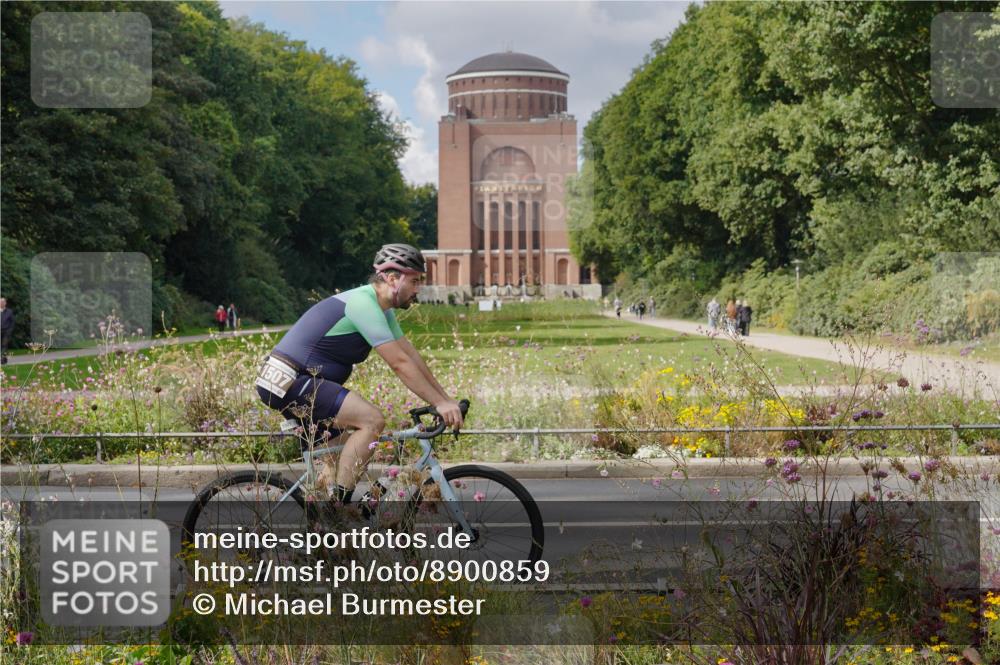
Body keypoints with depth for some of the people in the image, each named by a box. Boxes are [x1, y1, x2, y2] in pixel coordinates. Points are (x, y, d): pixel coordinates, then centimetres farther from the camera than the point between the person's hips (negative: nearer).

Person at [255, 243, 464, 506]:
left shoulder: (382, 308, 13)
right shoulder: (363, 303, -18)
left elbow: (411, 355, 14)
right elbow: (400, 363, -21)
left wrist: (446, 399, 9)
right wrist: (440, 404, -18)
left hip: (288, 384, 11)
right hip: (288, 383, -11)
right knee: (372, 420, -19)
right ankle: (339, 505, -14)